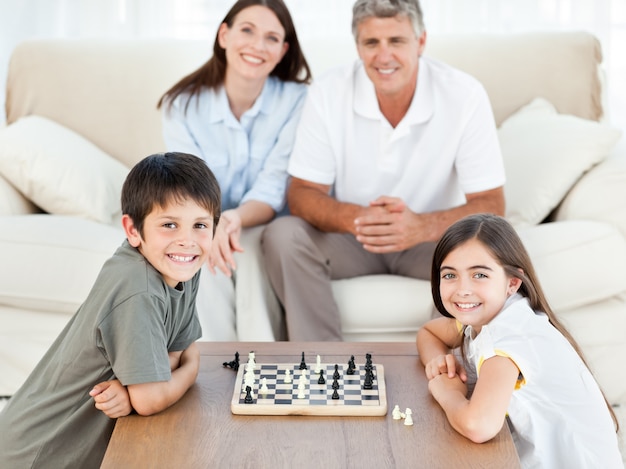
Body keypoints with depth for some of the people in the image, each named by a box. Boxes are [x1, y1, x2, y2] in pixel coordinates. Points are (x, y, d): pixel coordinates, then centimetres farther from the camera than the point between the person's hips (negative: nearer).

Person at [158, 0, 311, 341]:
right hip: (203, 230, 1)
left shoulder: (295, 100, -11)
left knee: (250, 246, -34)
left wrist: (237, 219, -40)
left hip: (263, 228, -1)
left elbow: (272, 190, -17)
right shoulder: (182, 105, -8)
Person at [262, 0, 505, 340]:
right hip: (351, 236, 1)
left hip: (430, 238, -1)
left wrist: (423, 226, -38)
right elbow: (302, 193, -10)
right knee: (283, 235, -26)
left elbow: (490, 205, -16)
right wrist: (354, 218, -34)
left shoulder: (465, 96, -16)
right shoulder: (328, 93, -13)